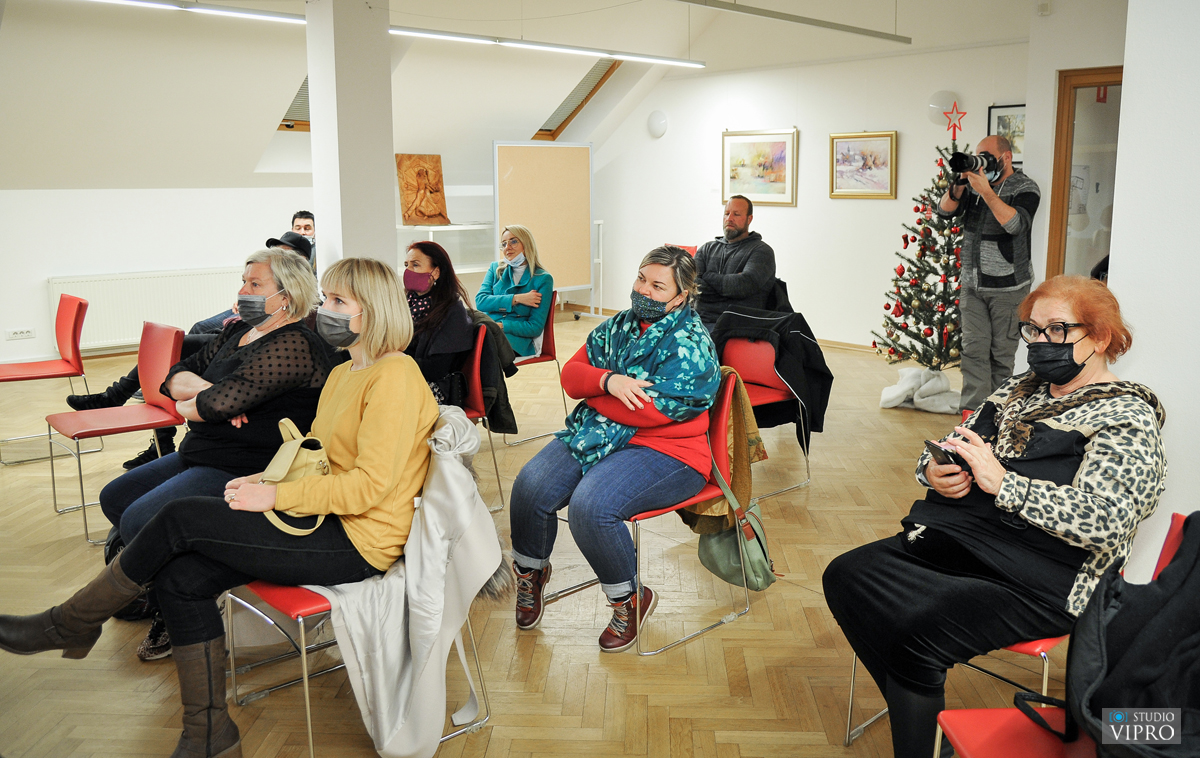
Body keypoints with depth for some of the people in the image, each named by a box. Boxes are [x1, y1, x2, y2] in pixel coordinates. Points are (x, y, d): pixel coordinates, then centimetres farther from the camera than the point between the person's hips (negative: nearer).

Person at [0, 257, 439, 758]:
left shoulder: (394, 376, -16)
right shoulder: (343, 374, 16)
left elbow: (369, 486, -22)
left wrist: (276, 496, -16)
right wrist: (269, 477, -1)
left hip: (355, 543, -9)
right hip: (323, 519, 9)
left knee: (181, 519, -12)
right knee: (180, 577, -5)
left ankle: (71, 626, 10)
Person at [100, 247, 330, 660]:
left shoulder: (293, 345, -19)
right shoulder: (237, 332, 13)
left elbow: (224, 400, -27)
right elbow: (175, 376, 10)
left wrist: (187, 407, -5)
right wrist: (206, 390, -12)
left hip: (245, 471, -11)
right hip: (199, 455, 11)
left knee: (140, 520, -20)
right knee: (114, 498, 15)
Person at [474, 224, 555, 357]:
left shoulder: (543, 279, 5)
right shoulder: (495, 269, 20)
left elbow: (535, 327, -2)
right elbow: (480, 301, 3)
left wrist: (499, 326, -12)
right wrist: (516, 299, -7)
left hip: (516, 339, -4)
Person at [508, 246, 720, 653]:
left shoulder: (690, 344, -11)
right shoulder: (619, 326, 12)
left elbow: (649, 410, -20)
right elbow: (571, 373, 6)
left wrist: (591, 391, -5)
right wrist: (608, 380, -17)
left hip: (664, 452, -7)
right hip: (597, 434, 7)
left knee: (591, 505, -30)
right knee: (529, 486, -13)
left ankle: (629, 600, -4)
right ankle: (530, 573, 16)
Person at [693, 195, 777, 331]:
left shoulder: (762, 251, 7)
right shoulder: (708, 248, 21)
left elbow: (746, 285, -12)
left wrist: (708, 276, 1)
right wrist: (731, 285, -5)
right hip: (700, 320, 4)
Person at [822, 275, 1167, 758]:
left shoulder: (1128, 416, -5)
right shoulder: (1023, 389, 18)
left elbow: (1106, 522, -19)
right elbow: (953, 447, 22)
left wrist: (1003, 483, -23)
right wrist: (934, 472, -3)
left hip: (1040, 582, -8)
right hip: (957, 536, 8)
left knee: (919, 632, -30)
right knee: (845, 574, -12)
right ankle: (917, 713, -4)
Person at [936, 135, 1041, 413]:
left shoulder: (1025, 188, -5)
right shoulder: (976, 182, 10)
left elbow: (1016, 224, -22)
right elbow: (945, 211, 2)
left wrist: (986, 191, -26)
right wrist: (959, 185, -14)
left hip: (1007, 286, -4)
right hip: (972, 284, 4)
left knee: (1002, 352, 4)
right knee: (974, 349, 0)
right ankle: (973, 412, 1)